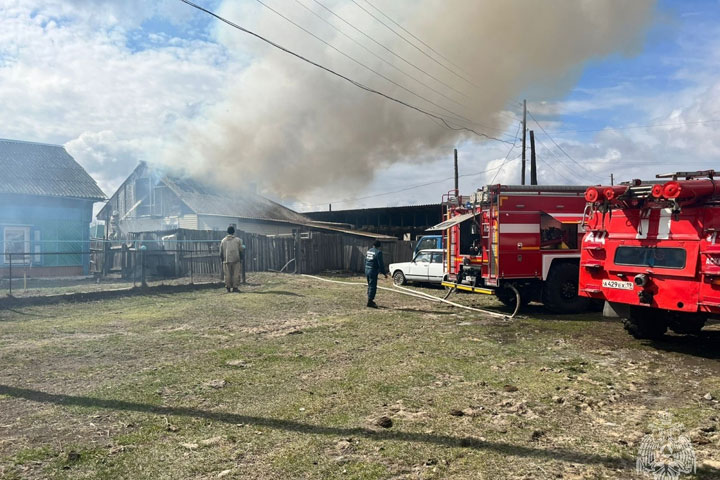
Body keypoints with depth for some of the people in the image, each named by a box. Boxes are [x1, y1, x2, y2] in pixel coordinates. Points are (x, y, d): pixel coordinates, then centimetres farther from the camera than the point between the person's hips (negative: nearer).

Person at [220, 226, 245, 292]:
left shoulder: (223, 241, 7)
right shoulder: (238, 240, 0)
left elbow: (221, 252, 10)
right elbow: (241, 250, 1)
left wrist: (222, 260, 20)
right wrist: (242, 258, 13)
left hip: (226, 260, 2)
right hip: (236, 260, -2)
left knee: (227, 274, 7)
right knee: (236, 274, 1)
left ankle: (228, 287, 7)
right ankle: (235, 287, -2)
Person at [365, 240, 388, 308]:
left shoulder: (368, 251, 13)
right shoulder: (378, 252, -12)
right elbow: (380, 264, -14)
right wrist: (384, 273, -7)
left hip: (367, 270, 8)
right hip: (373, 271, -8)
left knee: (370, 286, 18)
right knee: (373, 286, -4)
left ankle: (370, 300, 25)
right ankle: (370, 301, -5)